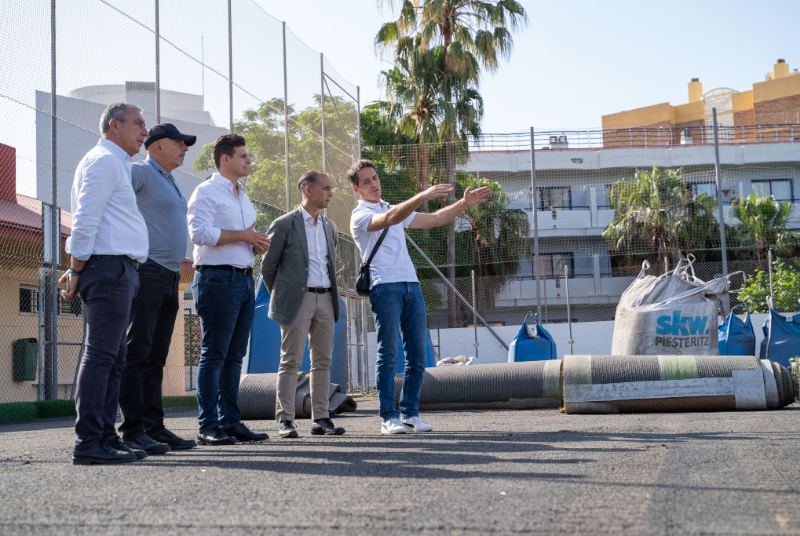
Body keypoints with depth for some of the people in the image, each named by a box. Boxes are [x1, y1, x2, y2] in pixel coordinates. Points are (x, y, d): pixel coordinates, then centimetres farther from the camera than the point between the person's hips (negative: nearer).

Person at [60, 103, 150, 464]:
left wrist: (78, 271, 21)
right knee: (101, 355, -12)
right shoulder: (104, 160, -6)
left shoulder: (116, 164, 26)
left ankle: (105, 437, 12)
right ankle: (88, 443, -13)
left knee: (113, 358, 9)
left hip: (119, 271, 10)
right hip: (111, 266, -10)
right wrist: (77, 272, -12)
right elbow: (85, 221, -15)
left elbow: (91, 223, 27)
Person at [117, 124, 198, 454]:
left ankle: (153, 426, 11)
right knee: (137, 352, -9)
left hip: (169, 278, 9)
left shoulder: (169, 183, 24)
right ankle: (132, 428, -9)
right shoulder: (141, 173, -4)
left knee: (156, 356, 8)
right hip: (147, 274, -9)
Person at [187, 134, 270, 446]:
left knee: (234, 355, 8)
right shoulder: (206, 192, -4)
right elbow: (200, 232, -17)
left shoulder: (242, 197, 23)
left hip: (244, 278, 9)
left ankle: (230, 421, 13)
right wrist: (243, 236, -13)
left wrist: (257, 245, 9)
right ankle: (208, 426, -5)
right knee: (214, 355, -7)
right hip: (218, 278, -9)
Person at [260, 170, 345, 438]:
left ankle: (321, 419, 11)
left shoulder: (330, 226, 16)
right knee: (291, 361, -5)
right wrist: (282, 297, 7)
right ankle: (285, 420, -2)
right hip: (298, 300, -6)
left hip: (325, 298, 6)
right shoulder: (284, 224, -3)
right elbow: (268, 267, 1)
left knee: (322, 361, 6)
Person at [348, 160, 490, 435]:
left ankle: (410, 412, 10)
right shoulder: (360, 216, 0)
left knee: (417, 354, 3)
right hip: (384, 287, -7)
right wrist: (423, 196, -29)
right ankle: (388, 417, -3)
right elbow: (389, 219, -20)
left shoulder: (395, 209, 25)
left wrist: (465, 203, 17)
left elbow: (435, 219, 27)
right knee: (388, 354, -7)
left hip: (411, 285, 7)